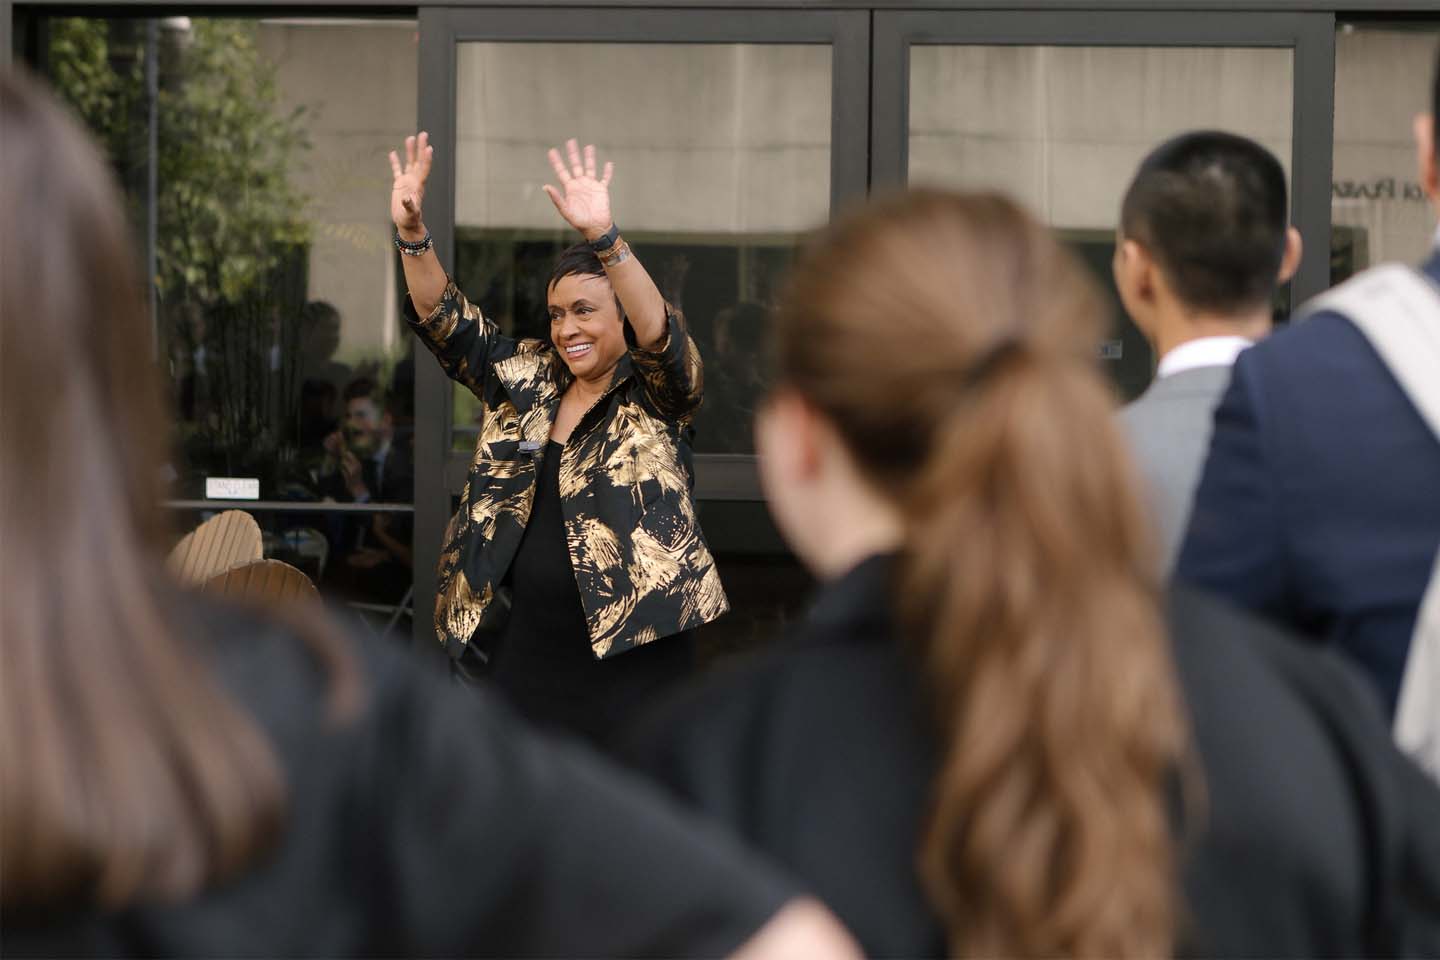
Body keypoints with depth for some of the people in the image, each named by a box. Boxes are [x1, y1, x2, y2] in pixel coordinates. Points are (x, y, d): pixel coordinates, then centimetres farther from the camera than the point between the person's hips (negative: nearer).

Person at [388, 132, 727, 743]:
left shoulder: (656, 395, -4)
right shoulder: (525, 383, 11)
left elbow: (661, 336, -24)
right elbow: (445, 322, 5)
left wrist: (604, 238, -39)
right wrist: (411, 234, -12)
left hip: (629, 653, -5)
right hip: (522, 651, 5)